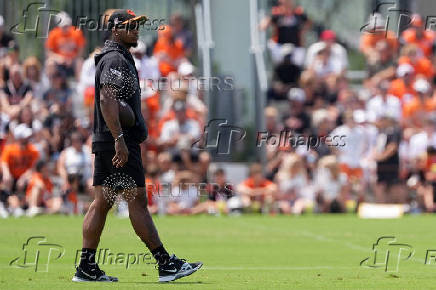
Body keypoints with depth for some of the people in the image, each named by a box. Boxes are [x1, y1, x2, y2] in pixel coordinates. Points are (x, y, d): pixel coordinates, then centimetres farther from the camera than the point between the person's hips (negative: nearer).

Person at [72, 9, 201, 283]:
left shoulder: (118, 58, 21)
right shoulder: (115, 60, -12)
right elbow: (107, 99, -24)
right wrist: (119, 138, -29)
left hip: (105, 144, 11)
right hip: (119, 143, -11)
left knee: (102, 202, 7)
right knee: (138, 200, -8)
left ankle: (87, 268, 6)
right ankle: (166, 265, -7)